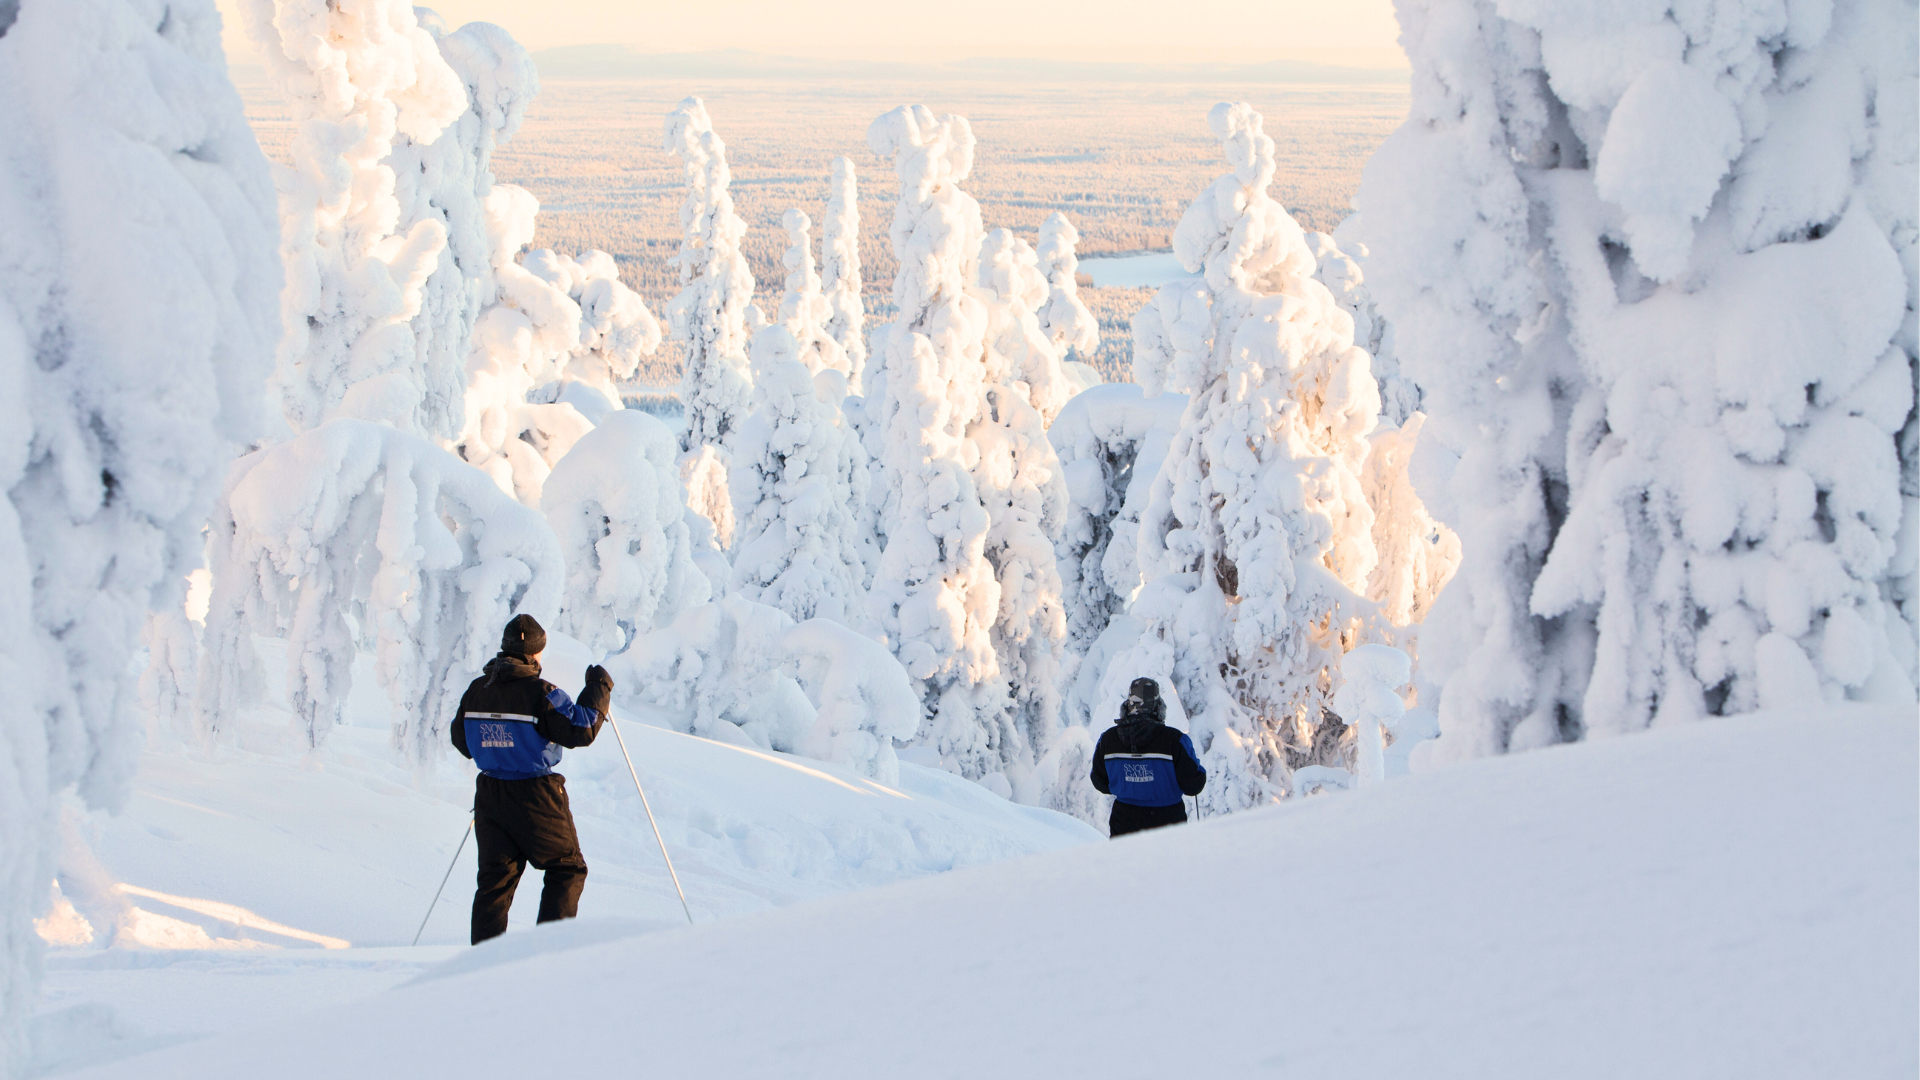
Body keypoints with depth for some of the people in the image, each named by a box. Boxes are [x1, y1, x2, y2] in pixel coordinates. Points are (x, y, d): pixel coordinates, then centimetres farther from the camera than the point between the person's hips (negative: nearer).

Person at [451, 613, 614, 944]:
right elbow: (582, 730, -16)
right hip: (537, 798, -5)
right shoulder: (540, 693, -16)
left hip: (490, 796, 5)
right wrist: (599, 689, -4)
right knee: (568, 869, 10)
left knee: (495, 878, 10)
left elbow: (461, 740, 14)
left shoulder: (476, 691, 3)